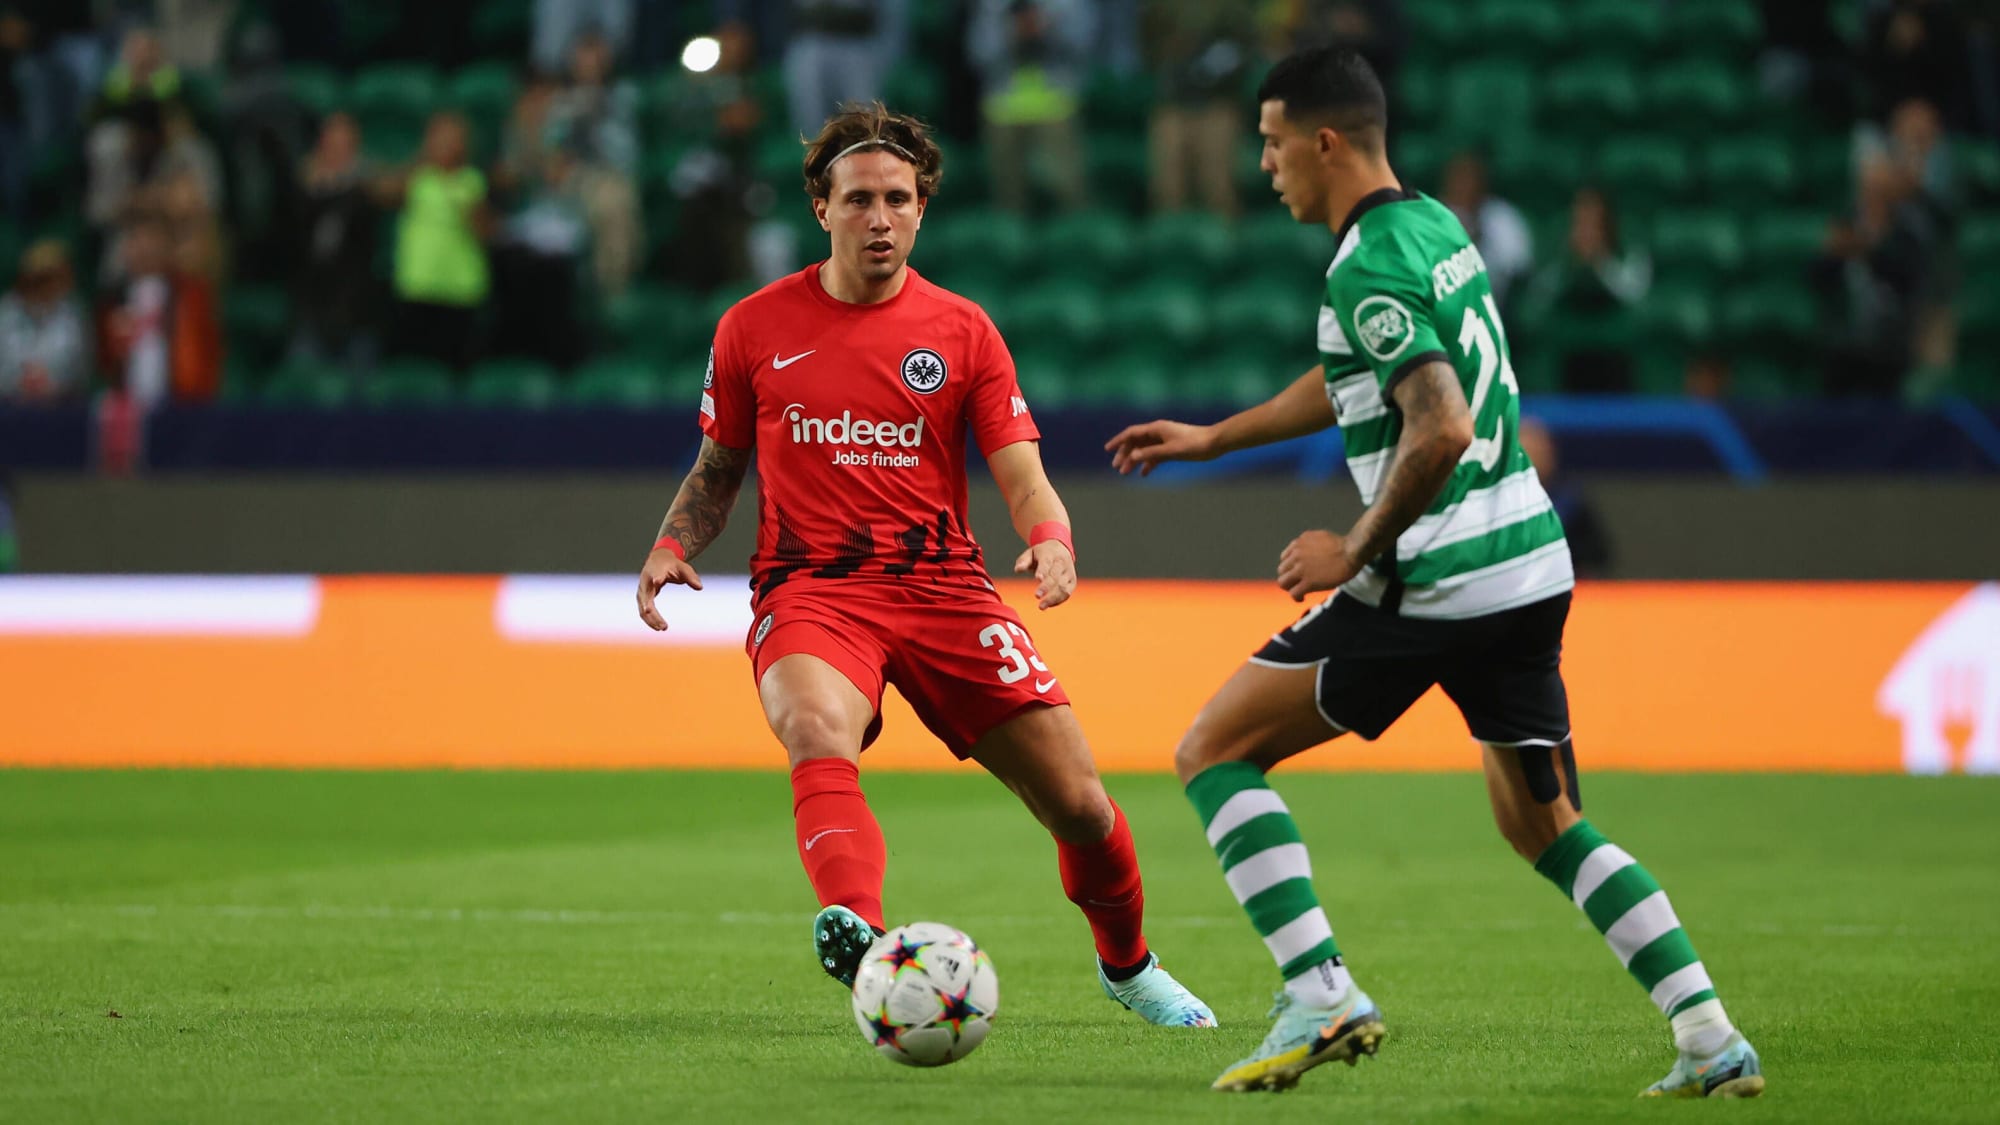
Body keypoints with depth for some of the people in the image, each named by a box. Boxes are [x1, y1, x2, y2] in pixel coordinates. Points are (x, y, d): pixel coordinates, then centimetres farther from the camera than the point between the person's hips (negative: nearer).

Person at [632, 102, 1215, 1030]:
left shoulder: (961, 330, 6)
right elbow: (719, 465, 19)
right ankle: (857, 932, -60)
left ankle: (1127, 966, 27)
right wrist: (670, 548, 1)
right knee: (818, 730, -37)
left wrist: (1050, 540, -21)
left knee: (1077, 803, -3)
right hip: (809, 588, -1)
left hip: (941, 584, 2)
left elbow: (1021, 473, 1)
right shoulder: (755, 328, 6)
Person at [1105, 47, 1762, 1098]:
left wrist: (1356, 550, -14)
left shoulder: (1369, 270, -16)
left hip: (1436, 580, -9)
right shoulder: (1433, 225, 14)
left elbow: (1440, 430, -27)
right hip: (1533, 565, 9)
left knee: (1213, 751, 2)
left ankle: (1320, 996, -8)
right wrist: (1212, 438, 35)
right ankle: (1710, 1039, 6)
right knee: (1545, 826, 18)